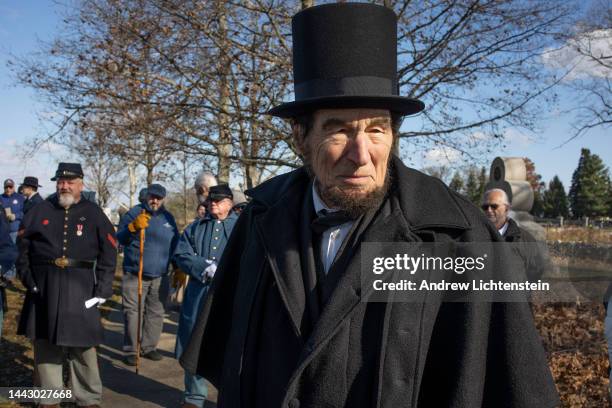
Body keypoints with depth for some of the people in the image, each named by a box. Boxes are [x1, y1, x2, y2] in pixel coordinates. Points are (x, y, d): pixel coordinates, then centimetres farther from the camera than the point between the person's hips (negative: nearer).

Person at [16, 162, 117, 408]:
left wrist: (102, 291, -5)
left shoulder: (94, 214, 3)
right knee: (45, 344, 10)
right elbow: (23, 247, 11)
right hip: (43, 288, 2)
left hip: (80, 290, -2)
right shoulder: (40, 211, 7)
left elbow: (108, 254, 1)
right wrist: (28, 280, 1)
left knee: (83, 346, 3)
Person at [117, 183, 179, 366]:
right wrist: (133, 226, -24)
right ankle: (131, 350, 5)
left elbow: (175, 244, 18)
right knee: (133, 313, -3)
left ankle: (149, 347, 20)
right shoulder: (134, 213, 0)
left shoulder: (168, 218, 11)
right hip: (134, 275, -4)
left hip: (159, 277, 4)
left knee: (156, 313, 9)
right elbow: (120, 238, -6)